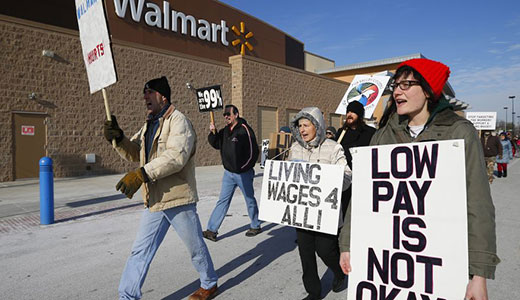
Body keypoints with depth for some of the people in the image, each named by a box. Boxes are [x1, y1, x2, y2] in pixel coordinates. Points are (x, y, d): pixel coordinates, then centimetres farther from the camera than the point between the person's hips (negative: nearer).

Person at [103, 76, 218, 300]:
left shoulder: (178, 121, -13)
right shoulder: (149, 125, 16)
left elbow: (176, 156, -27)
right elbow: (134, 153, 17)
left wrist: (141, 174, -32)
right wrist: (118, 138, -2)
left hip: (178, 198, -7)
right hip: (154, 201, 8)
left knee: (195, 247, 11)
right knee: (140, 251, 11)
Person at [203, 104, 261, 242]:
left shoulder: (245, 129, -14)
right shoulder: (225, 130, 7)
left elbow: (253, 151, -14)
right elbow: (216, 145, 15)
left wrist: (244, 168, -12)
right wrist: (213, 133, -2)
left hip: (243, 173, -6)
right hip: (228, 173, 6)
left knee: (250, 200, 10)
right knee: (223, 200, 6)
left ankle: (256, 226, 29)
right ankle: (212, 230, 8)